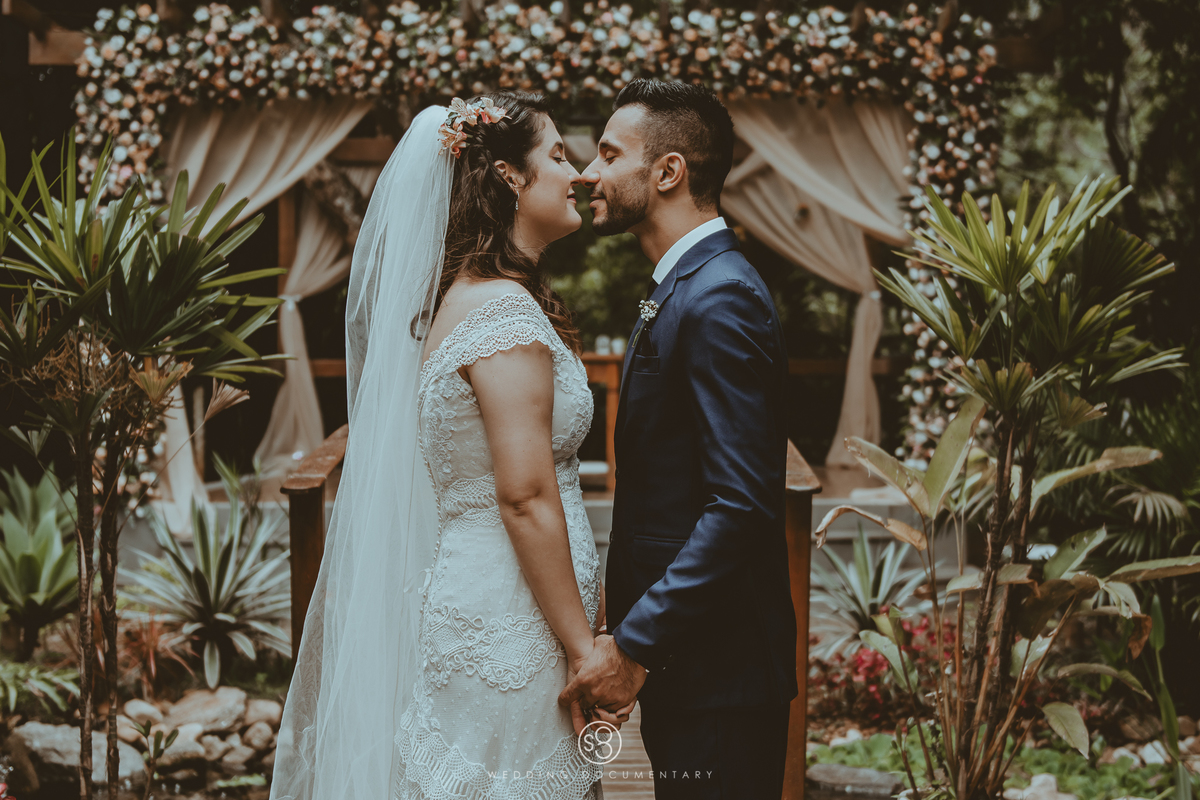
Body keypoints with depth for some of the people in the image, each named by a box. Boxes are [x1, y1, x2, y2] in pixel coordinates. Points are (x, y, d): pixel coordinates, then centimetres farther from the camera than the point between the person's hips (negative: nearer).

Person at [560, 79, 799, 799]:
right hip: (683, 667, 10)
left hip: (718, 675, -10)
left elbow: (742, 505, -25)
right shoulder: (685, 288, 14)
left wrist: (634, 646, -23)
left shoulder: (721, 301, -18)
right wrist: (633, 635, 14)